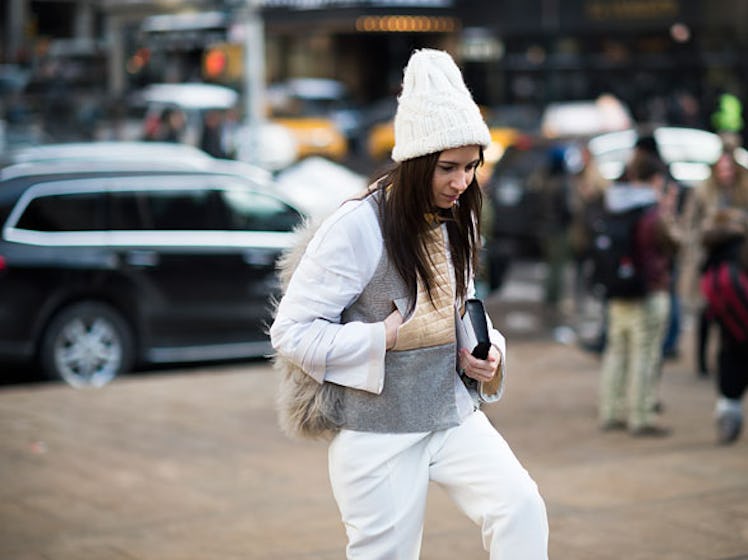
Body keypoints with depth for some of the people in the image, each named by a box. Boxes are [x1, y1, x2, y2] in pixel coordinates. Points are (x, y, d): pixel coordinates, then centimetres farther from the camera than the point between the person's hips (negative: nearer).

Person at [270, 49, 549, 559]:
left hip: (453, 412, 5)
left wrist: (486, 349, 0)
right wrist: (385, 339, -21)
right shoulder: (358, 227, -17)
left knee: (522, 507, -17)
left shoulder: (457, 221, 4)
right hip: (379, 430, -5)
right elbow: (291, 332, -16)